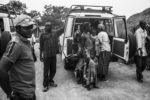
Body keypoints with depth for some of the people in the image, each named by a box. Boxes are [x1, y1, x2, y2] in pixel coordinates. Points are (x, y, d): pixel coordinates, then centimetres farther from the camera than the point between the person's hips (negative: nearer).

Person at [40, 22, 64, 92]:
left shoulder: (55, 33, 7)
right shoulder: (43, 35, 0)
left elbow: (63, 29, 8)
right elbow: (41, 47, 1)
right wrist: (41, 56, 0)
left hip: (53, 55, 3)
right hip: (46, 56, -3)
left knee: (53, 70, 14)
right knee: (46, 71, 3)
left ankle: (50, 81, 35)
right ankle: (45, 85, 17)